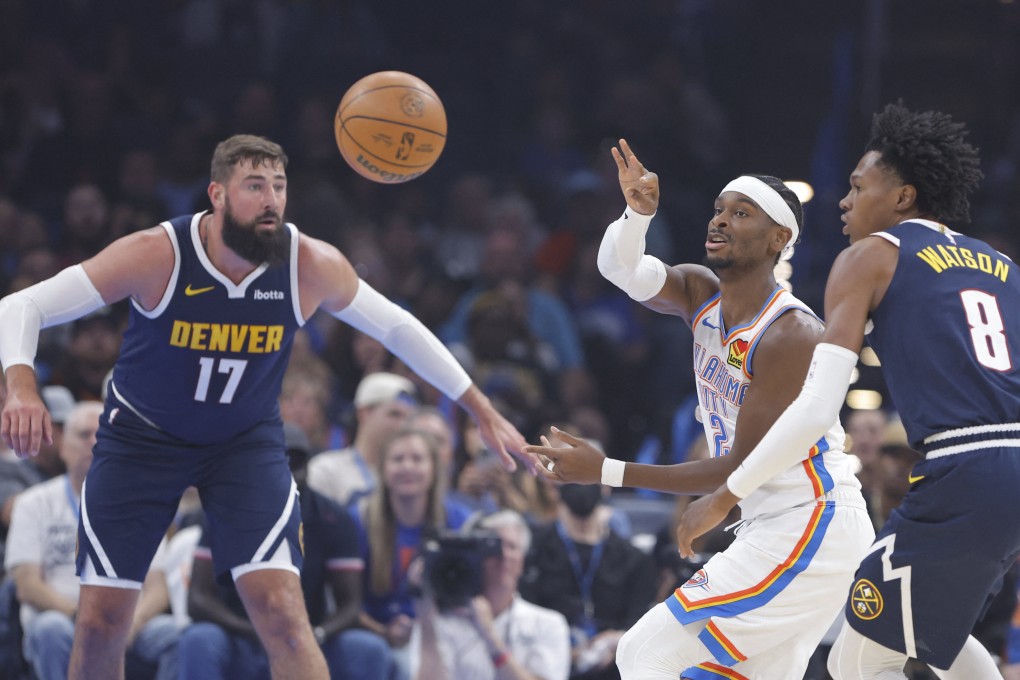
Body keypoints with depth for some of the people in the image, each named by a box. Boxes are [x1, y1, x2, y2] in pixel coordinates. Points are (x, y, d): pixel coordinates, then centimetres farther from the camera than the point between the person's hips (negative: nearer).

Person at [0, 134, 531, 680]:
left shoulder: (313, 267, -20)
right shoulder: (157, 255, -27)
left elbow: (398, 328, -2)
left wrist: (482, 412, 0)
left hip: (247, 441, 1)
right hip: (141, 434, -1)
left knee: (282, 613, -17)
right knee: (100, 622, -1)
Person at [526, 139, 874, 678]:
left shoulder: (793, 336, -21)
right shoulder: (701, 294, 4)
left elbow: (740, 470, -20)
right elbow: (622, 271, -14)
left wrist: (606, 471, -21)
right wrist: (638, 214, -37)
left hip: (808, 528, -10)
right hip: (768, 527, 10)